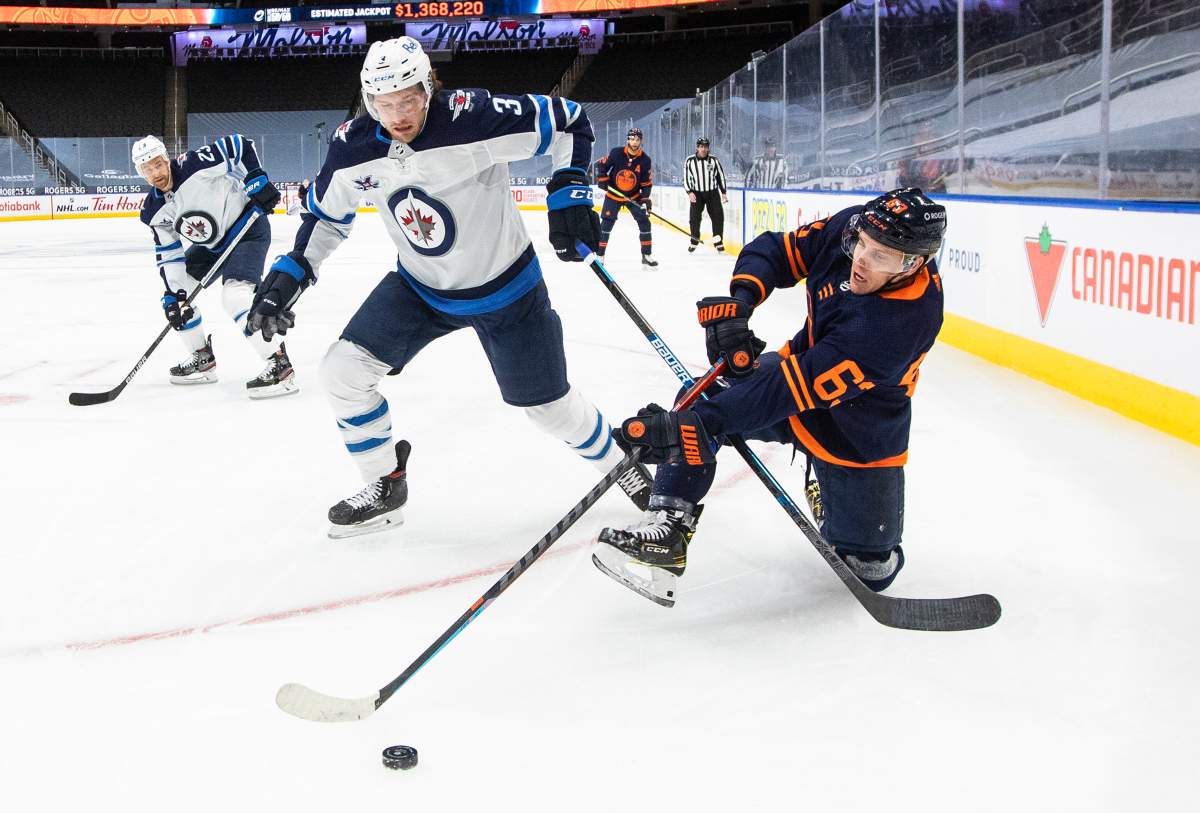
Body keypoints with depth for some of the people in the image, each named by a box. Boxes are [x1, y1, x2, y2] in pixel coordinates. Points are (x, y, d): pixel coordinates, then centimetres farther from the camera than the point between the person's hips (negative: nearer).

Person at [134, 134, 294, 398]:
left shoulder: (195, 165, -24)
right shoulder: (154, 212, -4)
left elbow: (240, 146, -17)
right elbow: (168, 254, 0)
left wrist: (257, 181, -23)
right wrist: (173, 295, -10)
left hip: (248, 229, -8)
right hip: (211, 245, 9)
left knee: (235, 293, -28)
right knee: (174, 289, 9)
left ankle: (280, 365, -28)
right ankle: (203, 359, 21)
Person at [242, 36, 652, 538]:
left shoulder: (475, 117, -28)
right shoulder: (352, 149, -14)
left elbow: (568, 121, -17)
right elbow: (327, 215, 5)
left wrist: (569, 191, -26)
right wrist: (289, 275, -5)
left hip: (504, 287, -4)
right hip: (419, 287, 4)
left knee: (549, 406, 4)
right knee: (343, 372, -7)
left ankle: (616, 463, 36)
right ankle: (385, 487, 15)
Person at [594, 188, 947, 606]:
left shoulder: (903, 320, -37)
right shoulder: (850, 226, -20)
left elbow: (798, 388, -42)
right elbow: (775, 251, -6)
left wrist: (698, 423, -46)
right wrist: (739, 302, -28)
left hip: (858, 434, -4)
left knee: (871, 570, 5)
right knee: (700, 399, -24)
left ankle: (830, 490, 36)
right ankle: (664, 531, -20)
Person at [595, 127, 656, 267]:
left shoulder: (645, 160, -11)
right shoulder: (616, 153, -16)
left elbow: (647, 182, -4)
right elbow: (602, 164, -2)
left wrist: (646, 198, -12)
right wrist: (602, 179, -14)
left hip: (634, 196, 2)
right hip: (613, 195, -2)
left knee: (644, 222, -4)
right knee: (606, 223, -4)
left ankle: (647, 255, 6)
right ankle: (599, 254, 4)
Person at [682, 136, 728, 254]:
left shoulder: (714, 160, -2)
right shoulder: (690, 161, -5)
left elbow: (721, 176, 7)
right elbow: (686, 178, 0)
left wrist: (723, 193, 6)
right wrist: (690, 192, -12)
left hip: (712, 192, 1)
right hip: (697, 193, -1)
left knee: (718, 216, -5)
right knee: (694, 217, -8)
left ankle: (718, 241, 5)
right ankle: (694, 240, 9)